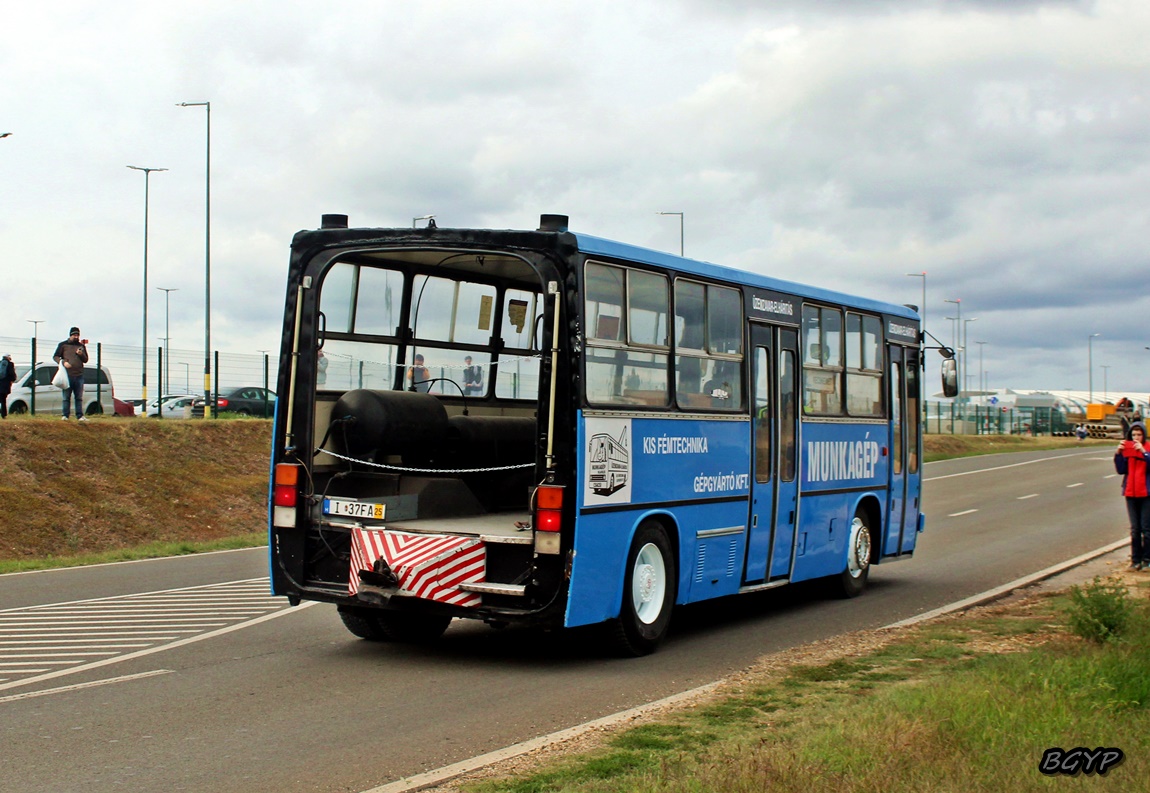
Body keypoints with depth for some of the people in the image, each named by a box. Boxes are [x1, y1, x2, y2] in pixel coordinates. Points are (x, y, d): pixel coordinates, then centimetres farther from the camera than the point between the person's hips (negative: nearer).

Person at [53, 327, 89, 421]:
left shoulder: (81, 346, 17)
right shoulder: (63, 345, 7)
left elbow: (86, 360, 15)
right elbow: (55, 357, 5)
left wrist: (81, 354, -6)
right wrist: (63, 362, -13)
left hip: (79, 375, 3)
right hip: (67, 375, -3)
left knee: (79, 398, 3)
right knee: (66, 397, -2)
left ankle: (80, 415, 4)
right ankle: (65, 415, 0)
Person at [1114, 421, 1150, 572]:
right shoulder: (1126, 448, 6)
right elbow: (1121, 470, 0)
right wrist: (1118, 453, -12)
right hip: (1131, 493, 3)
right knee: (1134, 529, 8)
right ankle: (1136, 560, 13)